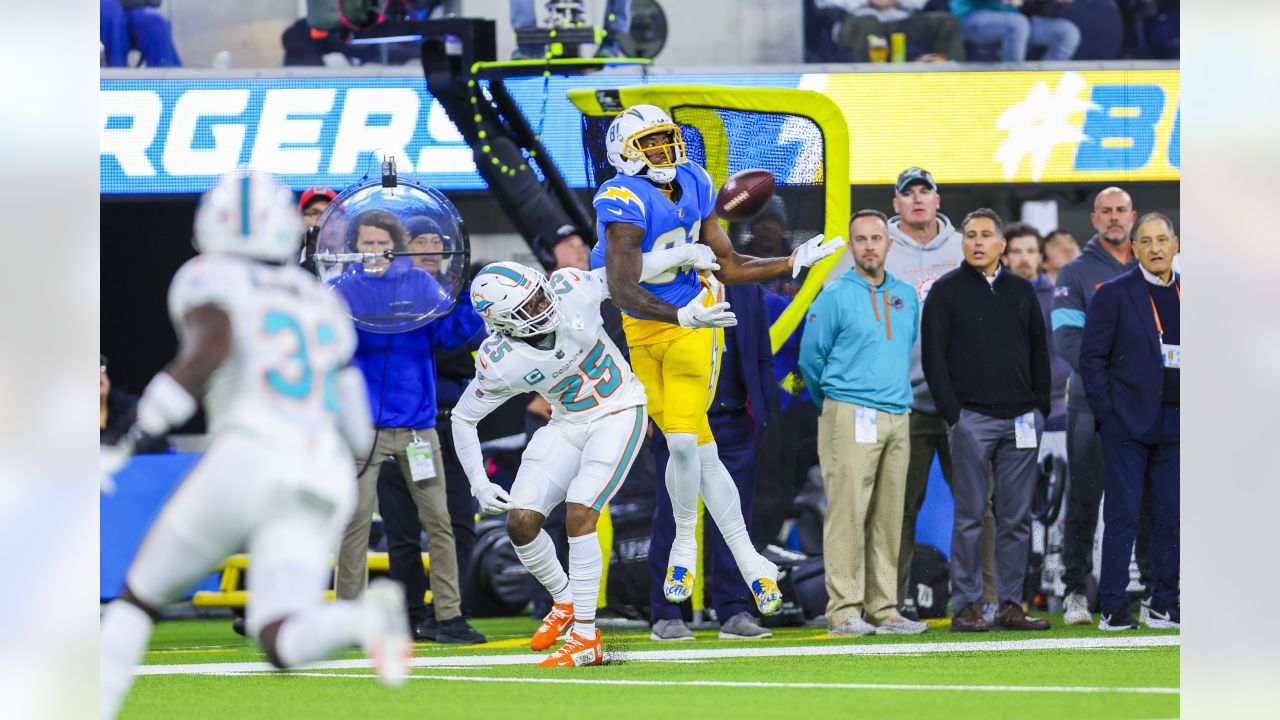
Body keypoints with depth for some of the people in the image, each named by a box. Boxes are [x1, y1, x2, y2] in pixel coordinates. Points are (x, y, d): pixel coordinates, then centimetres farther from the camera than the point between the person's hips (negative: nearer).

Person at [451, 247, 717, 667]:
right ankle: (564, 602, 20)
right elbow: (463, 418, -5)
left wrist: (686, 254, 3)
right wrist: (478, 483, -10)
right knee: (520, 520, -9)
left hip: (618, 413, -3)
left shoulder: (571, 291, -22)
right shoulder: (500, 364, -20)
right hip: (568, 425, 3)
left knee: (579, 514, -20)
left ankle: (586, 638, -15)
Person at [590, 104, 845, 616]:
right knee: (699, 446, 0)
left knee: (683, 440, -11)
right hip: (643, 329, -2)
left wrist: (792, 263, 5)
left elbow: (726, 265, 9)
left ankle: (685, 544, 11)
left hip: (692, 327, 2)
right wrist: (682, 317, -40)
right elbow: (622, 289, -29)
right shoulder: (625, 203, -19)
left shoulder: (694, 186, -1)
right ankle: (748, 562, 12)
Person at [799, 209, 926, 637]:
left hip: (897, 419, 6)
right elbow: (811, 359, 2)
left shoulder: (906, 297, 14)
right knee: (848, 513, -9)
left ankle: (883, 609, 10)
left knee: (888, 517, 6)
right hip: (851, 418, -6)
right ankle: (844, 610, -10)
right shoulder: (834, 298, -3)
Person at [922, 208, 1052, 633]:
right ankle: (965, 607, -3)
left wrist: (1041, 408, 8)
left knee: (1016, 518, 3)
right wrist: (952, 414, -8)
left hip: (1021, 420, 4)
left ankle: (1011, 605, 7)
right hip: (972, 419, -4)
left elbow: (1040, 353, 18)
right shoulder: (946, 292, 3)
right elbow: (933, 357, -1)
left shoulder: (1021, 292, 15)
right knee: (970, 516, -4)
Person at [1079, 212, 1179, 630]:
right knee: (1123, 515, -4)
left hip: (1175, 422, 4)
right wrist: (1107, 412, -9)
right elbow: (1092, 356, -4)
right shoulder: (1115, 293, -2)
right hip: (1129, 420, -4)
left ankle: (1164, 606, 12)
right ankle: (1113, 608, -2)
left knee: (1171, 517, 6)